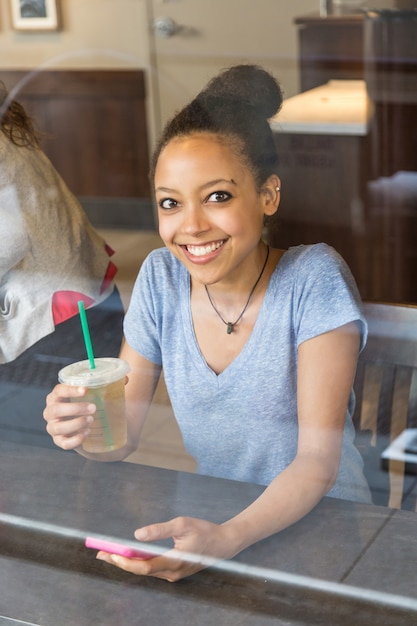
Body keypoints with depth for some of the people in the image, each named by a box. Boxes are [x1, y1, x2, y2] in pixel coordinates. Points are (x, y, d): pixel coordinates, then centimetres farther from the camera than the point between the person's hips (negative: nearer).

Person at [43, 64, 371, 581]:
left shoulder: (314, 280, -15)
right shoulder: (161, 278, -2)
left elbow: (318, 462, -18)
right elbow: (123, 437, 0)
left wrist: (227, 539, -34)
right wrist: (86, 429, -23)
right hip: (212, 521, 3)